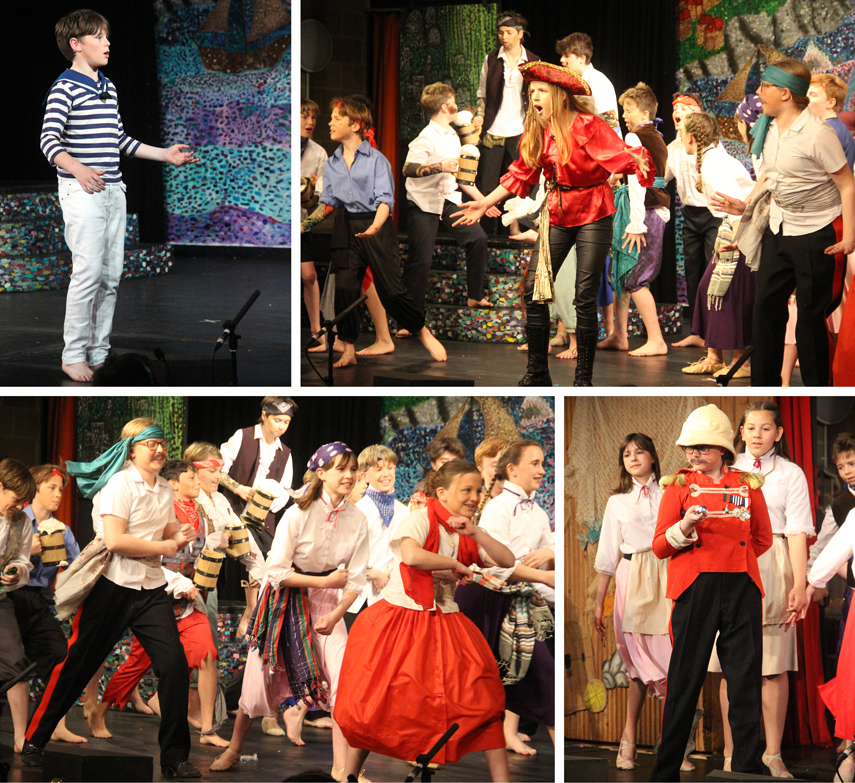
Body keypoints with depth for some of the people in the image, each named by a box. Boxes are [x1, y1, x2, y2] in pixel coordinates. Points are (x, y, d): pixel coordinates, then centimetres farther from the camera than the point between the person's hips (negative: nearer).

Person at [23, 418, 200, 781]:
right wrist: (164, 547, -13)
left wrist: (181, 537, -5)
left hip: (151, 588, 6)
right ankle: (34, 741, 19)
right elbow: (115, 540, -20)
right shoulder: (120, 483, -11)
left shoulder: (164, 489, 12)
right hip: (113, 586, -6)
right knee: (76, 666, 3)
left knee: (174, 664, -7)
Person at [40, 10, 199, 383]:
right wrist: (77, 169, -37)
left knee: (111, 275, 7)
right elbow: (50, 140, -19)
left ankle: (100, 351, 15)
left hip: (113, 191, 8)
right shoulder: (65, 88, -9)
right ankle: (73, 355, -5)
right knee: (89, 271, -13)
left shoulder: (108, 89, 17)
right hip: (82, 192, -8)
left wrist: (165, 154, 24)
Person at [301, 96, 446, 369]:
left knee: (391, 289, -8)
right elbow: (327, 203, 17)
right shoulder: (332, 164, 13)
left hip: (375, 226, -5)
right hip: (345, 229, 5)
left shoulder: (376, 159, -4)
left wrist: (375, 226, -29)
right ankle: (349, 350, 4)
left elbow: (385, 199, -12)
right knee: (344, 287, -6)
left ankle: (424, 333, 13)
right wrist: (305, 225, 6)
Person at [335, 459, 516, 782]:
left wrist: (475, 533, -11)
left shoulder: (467, 535, 10)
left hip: (444, 624, 5)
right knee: (377, 701, -1)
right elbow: (411, 555, -29)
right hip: (400, 619, -5)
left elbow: (508, 561, 2)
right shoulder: (421, 520, -10)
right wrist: (456, 565, -16)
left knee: (481, 698, -7)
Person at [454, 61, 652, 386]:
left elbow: (619, 153, -23)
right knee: (534, 288, -2)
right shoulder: (536, 132, 5)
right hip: (557, 213, 6)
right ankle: (537, 372, 9)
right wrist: (485, 203, 13)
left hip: (592, 215, -6)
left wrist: (638, 161, -45)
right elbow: (521, 174, 13)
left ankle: (583, 378, 4)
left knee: (585, 296, -5)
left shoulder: (586, 126, -15)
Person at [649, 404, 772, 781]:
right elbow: (659, 547, 0)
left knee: (746, 682, 1)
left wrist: (732, 557, 12)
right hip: (694, 590, -2)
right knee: (684, 682, 0)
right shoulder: (679, 485, 4)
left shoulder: (748, 485, 9)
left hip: (741, 589, 2)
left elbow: (762, 539, 21)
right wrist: (684, 528, -17)